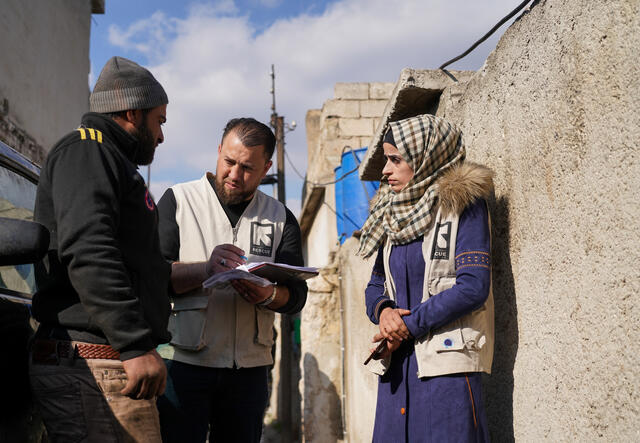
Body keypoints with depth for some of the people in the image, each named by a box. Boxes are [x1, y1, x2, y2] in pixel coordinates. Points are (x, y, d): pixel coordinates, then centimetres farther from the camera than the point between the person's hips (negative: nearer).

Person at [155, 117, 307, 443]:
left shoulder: (280, 218, 11)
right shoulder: (178, 201, 4)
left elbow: (297, 296, 5)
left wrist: (267, 295, -17)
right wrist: (205, 270, -23)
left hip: (249, 367, 3)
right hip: (184, 362, -2)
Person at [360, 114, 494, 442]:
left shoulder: (462, 203, -3)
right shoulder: (394, 215, 17)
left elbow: (473, 287, -12)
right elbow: (375, 286, 19)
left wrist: (409, 324, -11)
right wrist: (383, 311, -5)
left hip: (446, 360, -6)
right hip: (396, 362, 6)